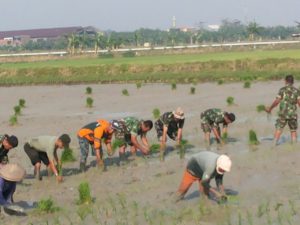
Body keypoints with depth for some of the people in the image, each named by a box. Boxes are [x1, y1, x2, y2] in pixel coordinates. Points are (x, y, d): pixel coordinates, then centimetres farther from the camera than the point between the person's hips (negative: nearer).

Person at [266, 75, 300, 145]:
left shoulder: (282, 90, -1)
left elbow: (277, 101, -5)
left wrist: (270, 108, 8)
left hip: (283, 113, -1)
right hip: (292, 114, 1)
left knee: (278, 130, 2)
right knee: (293, 131, 12)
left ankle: (274, 145, -5)